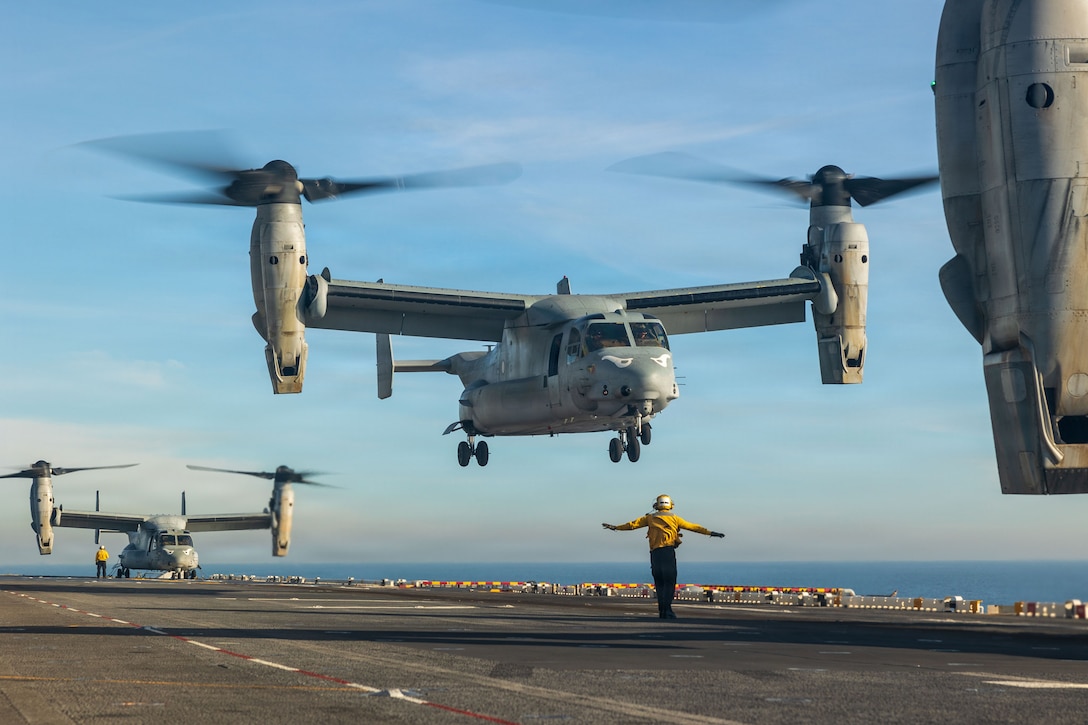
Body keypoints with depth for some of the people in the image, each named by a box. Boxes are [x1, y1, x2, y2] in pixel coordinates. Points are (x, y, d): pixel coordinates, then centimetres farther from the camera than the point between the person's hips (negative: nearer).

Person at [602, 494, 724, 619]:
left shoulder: (650, 518, 12)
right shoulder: (674, 518, 9)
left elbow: (633, 524, 12)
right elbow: (692, 527, 10)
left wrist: (615, 527, 22)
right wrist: (710, 533, 15)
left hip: (655, 553, 2)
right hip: (668, 552, -2)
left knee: (659, 583, 9)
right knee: (670, 582, -2)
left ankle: (662, 611, 5)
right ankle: (666, 610, -16)